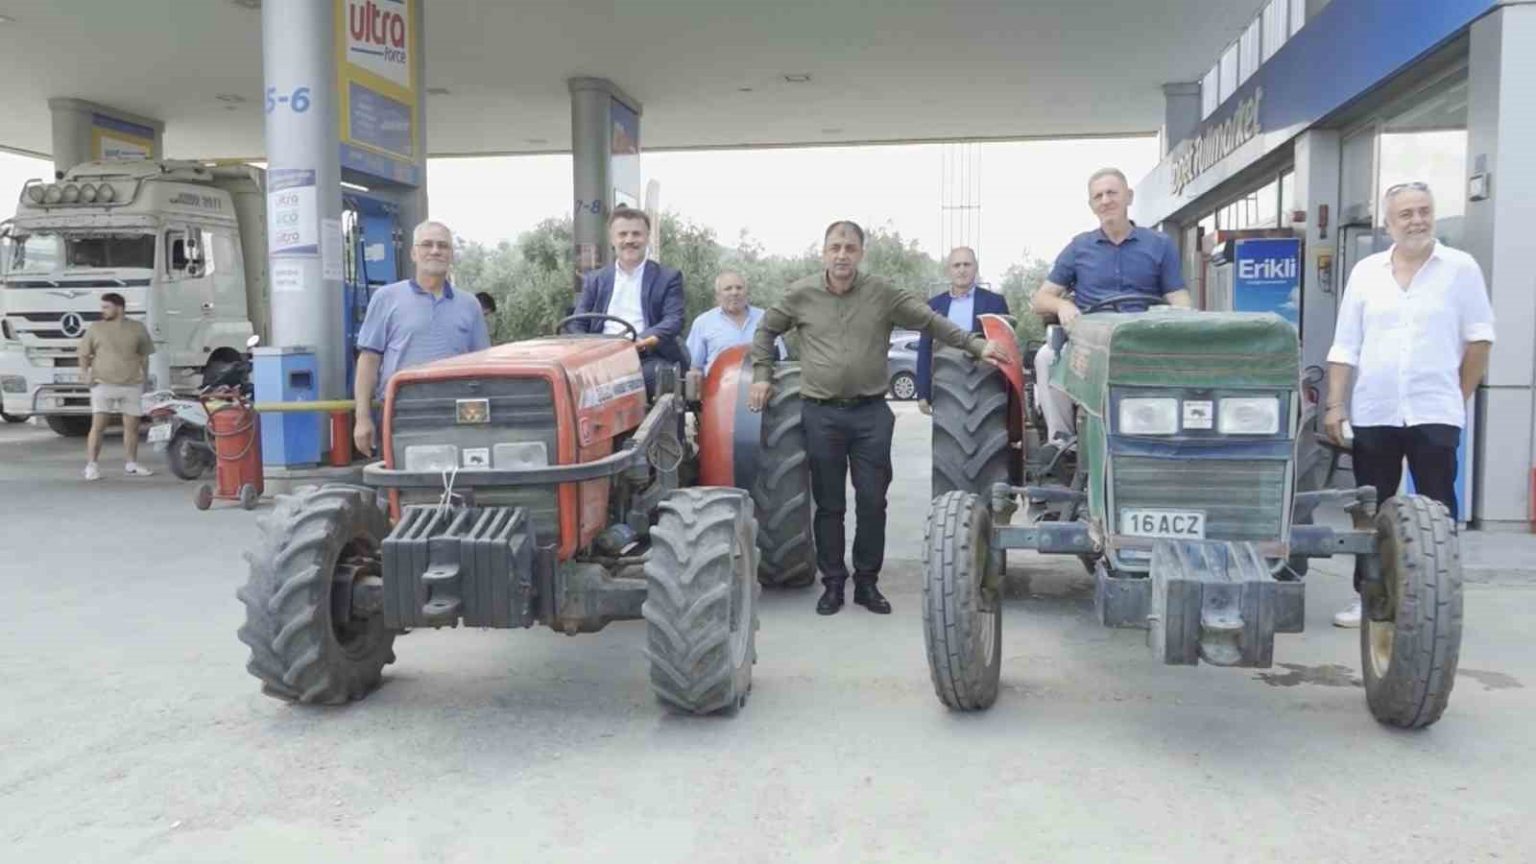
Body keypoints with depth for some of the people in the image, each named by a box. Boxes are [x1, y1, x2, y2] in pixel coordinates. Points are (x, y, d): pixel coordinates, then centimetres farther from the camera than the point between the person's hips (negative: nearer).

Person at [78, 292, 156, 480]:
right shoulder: (96, 328, 5)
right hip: (103, 385, -2)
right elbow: (84, 354, 9)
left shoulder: (137, 328, 8)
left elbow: (144, 355, 15)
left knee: (132, 426, 7)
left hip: (132, 385, 2)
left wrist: (144, 376, 6)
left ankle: (131, 464, 20)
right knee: (98, 426, -7)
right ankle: (91, 466, -4)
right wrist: (85, 372, -6)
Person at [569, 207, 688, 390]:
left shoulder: (668, 278, 13)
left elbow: (674, 320, -1)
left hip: (647, 357, -2)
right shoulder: (594, 280, 22)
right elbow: (577, 324, 16)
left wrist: (646, 338, -22)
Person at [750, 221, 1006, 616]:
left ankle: (867, 583, 18)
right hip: (821, 413, 0)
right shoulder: (801, 294, 2)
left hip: (871, 412, 0)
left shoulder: (883, 293, 1)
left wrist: (976, 345, -3)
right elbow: (766, 330, 16)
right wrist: (762, 375, 8)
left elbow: (932, 321, 3)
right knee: (829, 505, 7)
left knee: (872, 502, 3)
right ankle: (833, 583, 19)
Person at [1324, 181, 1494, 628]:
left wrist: (1460, 397, 2)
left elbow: (1479, 339, 2)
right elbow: (1345, 346, 6)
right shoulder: (1365, 272, 7)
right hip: (1373, 412, 3)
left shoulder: (1461, 268, 1)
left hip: (1435, 413, -2)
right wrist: (1335, 404, 1)